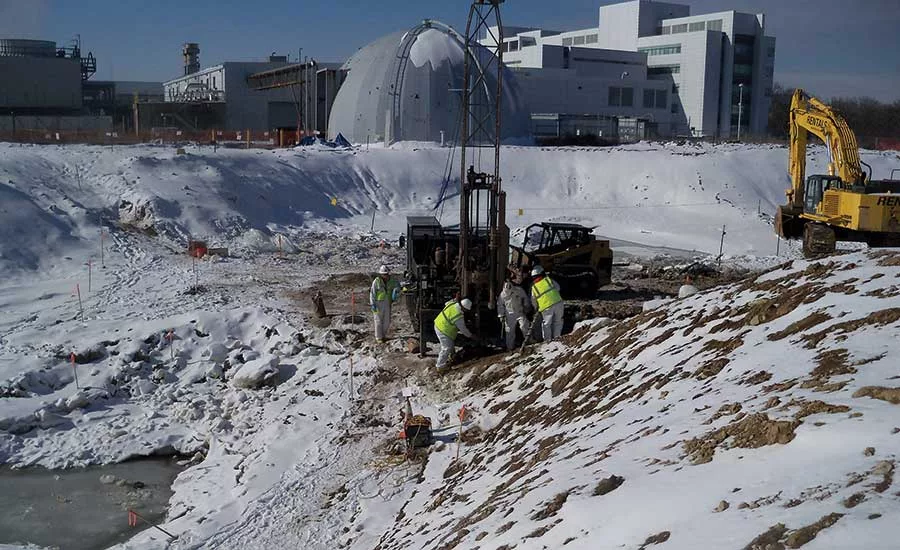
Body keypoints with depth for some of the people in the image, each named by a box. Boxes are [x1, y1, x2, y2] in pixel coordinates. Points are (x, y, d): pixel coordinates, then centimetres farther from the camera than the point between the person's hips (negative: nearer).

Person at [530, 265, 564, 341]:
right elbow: (558, 288, 12)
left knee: (546, 324, 14)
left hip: (546, 308, 0)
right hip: (558, 303, 0)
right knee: (558, 322, 14)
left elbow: (533, 301, 12)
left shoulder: (533, 287, 4)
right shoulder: (548, 280, 1)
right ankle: (556, 337, 14)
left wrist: (537, 309, 28)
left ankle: (547, 340, 16)